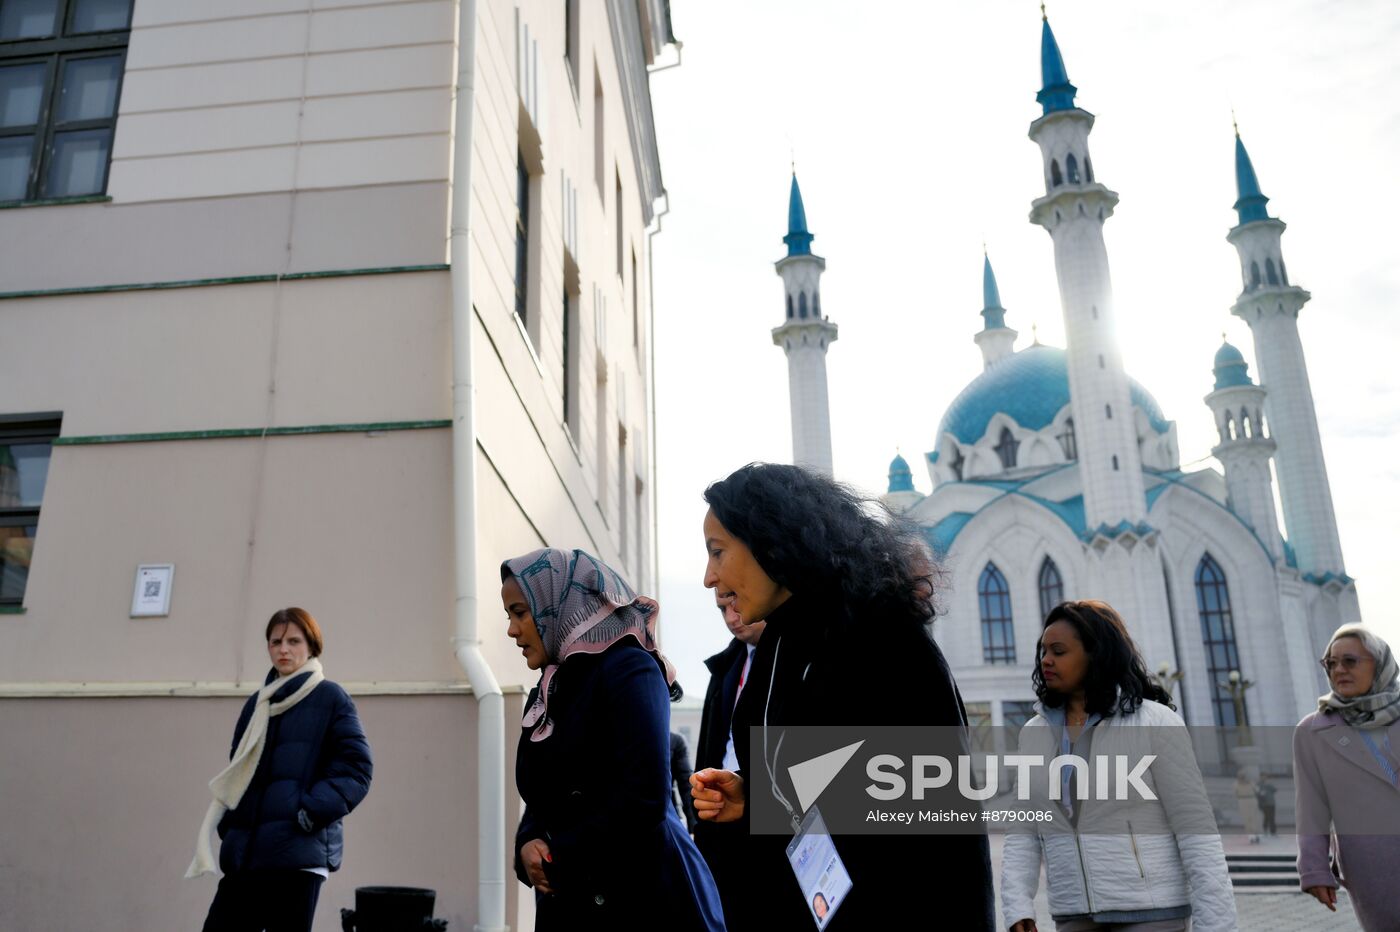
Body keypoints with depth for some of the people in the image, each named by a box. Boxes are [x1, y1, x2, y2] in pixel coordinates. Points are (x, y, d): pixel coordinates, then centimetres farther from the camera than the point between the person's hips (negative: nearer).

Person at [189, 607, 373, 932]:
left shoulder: (330, 698, 0)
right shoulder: (257, 704, 18)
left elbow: (356, 767, -6)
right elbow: (236, 771, 23)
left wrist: (311, 813, -17)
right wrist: (230, 827, 7)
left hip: (299, 852, -6)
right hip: (245, 853, 6)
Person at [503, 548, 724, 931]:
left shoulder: (628, 668, -13)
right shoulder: (548, 693, 11)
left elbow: (645, 799, -22)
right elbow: (542, 801, 12)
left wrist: (562, 862, -12)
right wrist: (529, 843, -9)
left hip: (643, 897, -7)